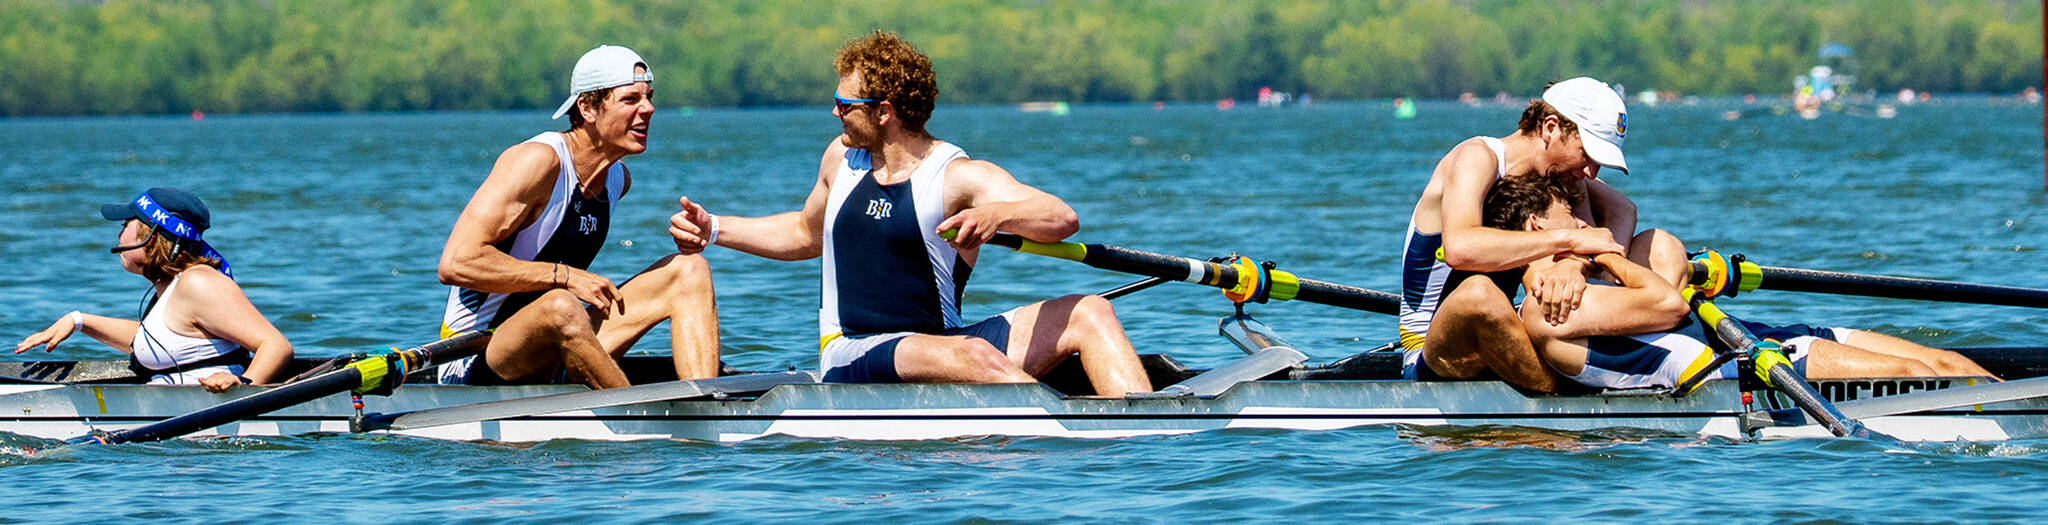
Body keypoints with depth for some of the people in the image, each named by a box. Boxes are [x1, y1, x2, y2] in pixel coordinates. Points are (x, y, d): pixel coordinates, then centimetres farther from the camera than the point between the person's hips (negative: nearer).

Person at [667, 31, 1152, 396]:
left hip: (938, 347, 0)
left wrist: (997, 214, -40)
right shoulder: (842, 157, 11)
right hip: (852, 360, 0)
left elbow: (1062, 219, -21)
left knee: (1088, 313, -18)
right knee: (972, 356, -34)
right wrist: (713, 230, 27)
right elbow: (806, 233, 32)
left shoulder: (959, 177, -5)